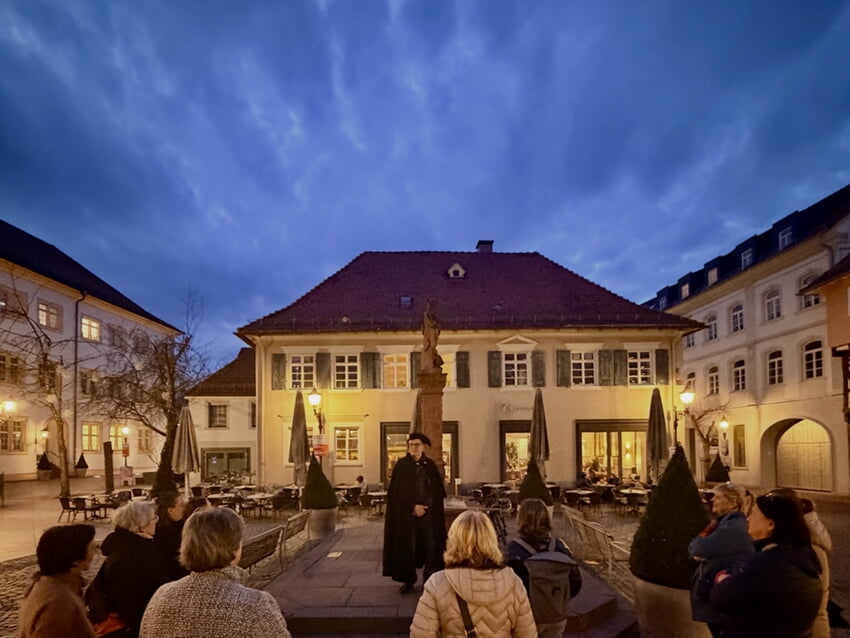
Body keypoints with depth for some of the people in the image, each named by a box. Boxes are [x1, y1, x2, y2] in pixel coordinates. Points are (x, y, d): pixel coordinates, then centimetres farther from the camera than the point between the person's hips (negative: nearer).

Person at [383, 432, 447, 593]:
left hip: (429, 513, 2)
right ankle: (408, 580, 14)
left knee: (431, 546, -2)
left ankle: (429, 579, 12)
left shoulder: (430, 465, 5)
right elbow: (396, 492, -4)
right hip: (407, 513, -1)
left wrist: (424, 506, -10)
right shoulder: (401, 465, -1)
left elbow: (437, 490, 4)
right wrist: (413, 507, -12)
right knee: (407, 547, 0)